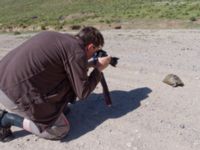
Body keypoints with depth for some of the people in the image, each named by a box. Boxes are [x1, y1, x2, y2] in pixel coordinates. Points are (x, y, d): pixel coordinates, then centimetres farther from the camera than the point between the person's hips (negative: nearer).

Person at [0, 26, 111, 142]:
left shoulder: (59, 38, 14)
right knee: (61, 129, 5)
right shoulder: (77, 52, -10)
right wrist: (99, 68, 8)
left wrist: (89, 64, 27)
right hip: (16, 93, -9)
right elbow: (82, 92, -4)